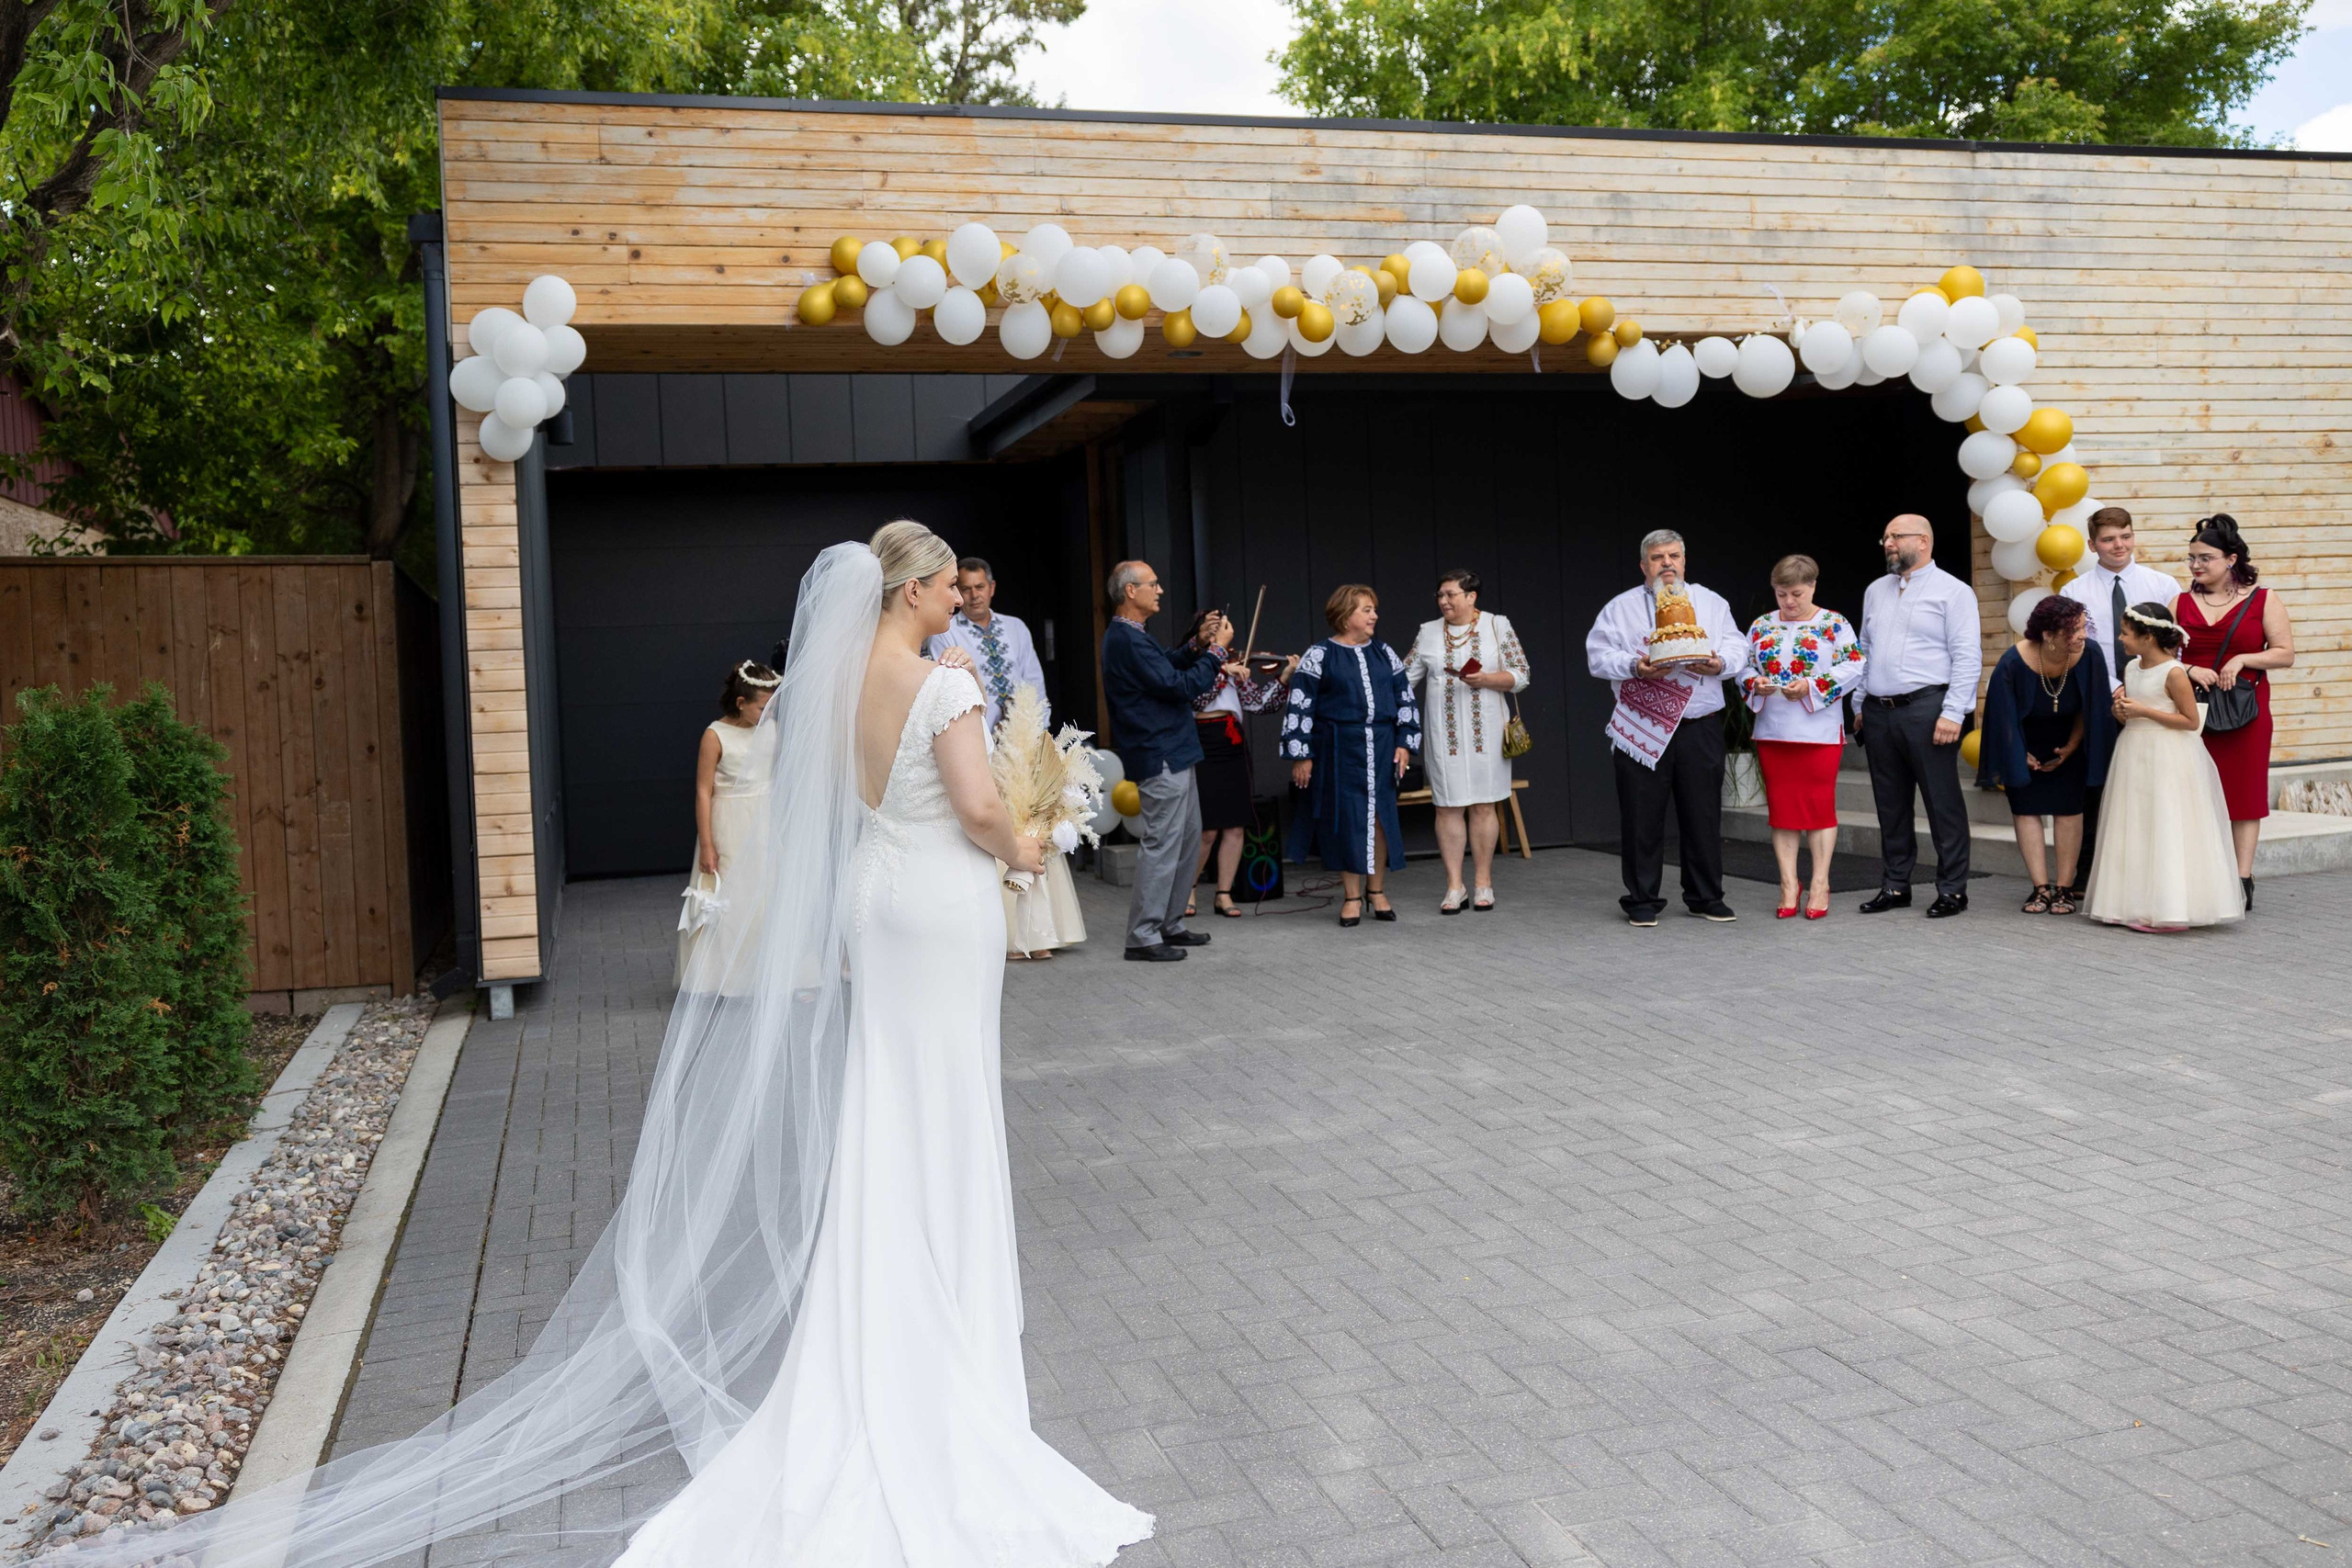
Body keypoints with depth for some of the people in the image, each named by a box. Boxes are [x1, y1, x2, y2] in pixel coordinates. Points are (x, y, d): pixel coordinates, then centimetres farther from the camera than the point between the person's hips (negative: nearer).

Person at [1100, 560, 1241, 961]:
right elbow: (1182, 687, -20)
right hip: (1160, 759, -11)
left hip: (1173, 755, 11)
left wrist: (1197, 646, 12)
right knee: (1162, 846, -7)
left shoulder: (1128, 636, 13)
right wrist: (1217, 650, -10)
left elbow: (1165, 667, 26)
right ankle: (1143, 936, 0)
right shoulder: (1128, 641, -20)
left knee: (1187, 840, 16)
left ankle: (1169, 925, 24)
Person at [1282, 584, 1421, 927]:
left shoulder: (1384, 654, 10)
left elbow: (1405, 698, 12)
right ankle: (1352, 896, 10)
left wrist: (1405, 742, 3)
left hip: (1381, 748, 4)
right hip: (1340, 750, -4)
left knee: (1380, 816, 4)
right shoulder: (1319, 655, -4)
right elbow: (1300, 706, -5)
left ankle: (1376, 890, 18)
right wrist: (1301, 755, -9)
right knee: (1346, 818, 0)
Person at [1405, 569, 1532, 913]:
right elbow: (1406, 677, 11)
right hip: (1444, 736, 2)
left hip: (1485, 733, -2)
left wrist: (1486, 679, -15)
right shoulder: (1428, 633, 9)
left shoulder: (1497, 626, 3)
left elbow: (1520, 676, 0)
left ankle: (1483, 883, 10)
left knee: (1483, 805, 1)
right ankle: (1454, 886, 5)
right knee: (1448, 807, 0)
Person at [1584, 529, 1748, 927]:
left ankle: (1705, 897, 16)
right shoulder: (1620, 608, 8)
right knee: (1642, 817, 0)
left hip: (1700, 729, 2)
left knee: (1704, 815, 5)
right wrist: (1634, 667, -16)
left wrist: (1719, 663, -12)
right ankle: (1642, 901, 9)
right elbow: (1597, 656, 1)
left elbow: (1738, 648, 10)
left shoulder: (1712, 603, 15)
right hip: (1642, 730, -2)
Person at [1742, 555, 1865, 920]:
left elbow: (1853, 668, -7)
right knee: (1781, 807, 5)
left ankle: (1819, 884, 7)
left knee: (1820, 805, 0)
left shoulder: (1835, 625, 0)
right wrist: (1756, 685, -10)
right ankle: (1789, 885, 10)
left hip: (1820, 731, -3)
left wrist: (1812, 687, -17)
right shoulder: (1761, 626, 10)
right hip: (1772, 732, 3)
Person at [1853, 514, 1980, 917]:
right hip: (1878, 713, 6)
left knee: (1943, 802, -3)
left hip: (1926, 709, -6)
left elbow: (1967, 657, -8)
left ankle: (1952, 890, 4)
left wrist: (1952, 713, -16)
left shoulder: (1952, 591, -1)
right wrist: (1859, 706, 14)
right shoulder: (1875, 592, 18)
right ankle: (1895, 887, 19)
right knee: (1890, 805, 11)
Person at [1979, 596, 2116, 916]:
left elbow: (2090, 709, -7)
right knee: (2026, 808, -4)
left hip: (2067, 742, 1)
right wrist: (2019, 756, -6)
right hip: (2025, 744, -1)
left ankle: (2065, 889, 2)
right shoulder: (2013, 663, -29)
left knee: (2067, 809, -3)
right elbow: (2003, 717, -14)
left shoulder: (2090, 654, -24)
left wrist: (2071, 747, -3)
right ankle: (2041, 888, 1)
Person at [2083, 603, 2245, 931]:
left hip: (2167, 758, -8)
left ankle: (2171, 909, -2)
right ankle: (2137, 904, 14)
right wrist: (2120, 708, -2)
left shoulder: (2174, 672, -13)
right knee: (2135, 832, 9)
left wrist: (2144, 711, -18)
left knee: (2166, 834, -6)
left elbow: (2192, 721, -15)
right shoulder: (2131, 668, 10)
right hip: (2134, 755, 8)